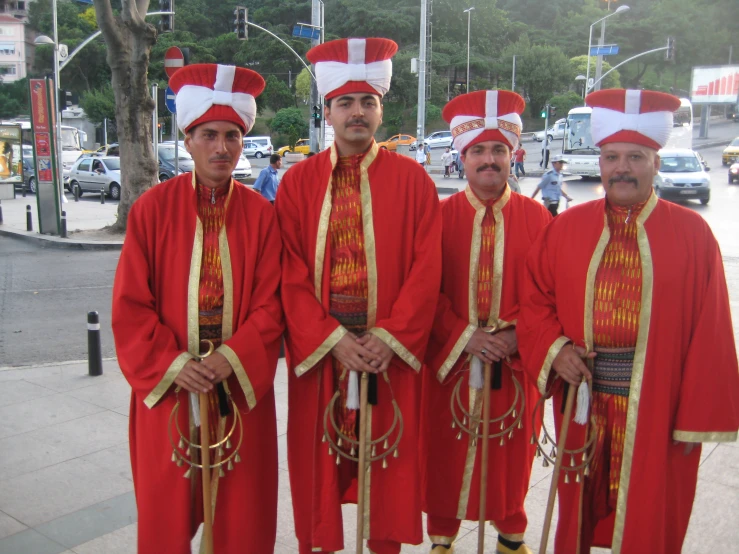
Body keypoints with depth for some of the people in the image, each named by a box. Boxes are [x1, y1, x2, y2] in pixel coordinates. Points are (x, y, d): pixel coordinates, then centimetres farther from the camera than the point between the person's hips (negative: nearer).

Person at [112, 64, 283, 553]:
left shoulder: (260, 214, -1)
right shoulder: (152, 209, -4)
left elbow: (269, 303, -3)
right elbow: (130, 304, -4)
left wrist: (232, 359, -15)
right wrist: (173, 366, -13)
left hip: (240, 388, 1)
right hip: (168, 386, 0)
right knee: (166, 513, 14)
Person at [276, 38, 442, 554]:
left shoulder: (412, 179, 1)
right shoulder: (298, 181, 3)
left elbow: (426, 270, -4)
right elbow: (291, 274, -2)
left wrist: (389, 337, -13)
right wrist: (331, 339, -12)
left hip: (391, 350, 0)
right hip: (320, 350, 1)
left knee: (389, 463, 10)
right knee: (319, 465, 10)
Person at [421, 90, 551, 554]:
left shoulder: (536, 217, -1)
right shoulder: (440, 216, -3)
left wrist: (516, 337, -15)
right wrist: (465, 337, -16)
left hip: (515, 360, 1)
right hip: (450, 358, 0)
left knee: (511, 452, 15)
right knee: (447, 450, 11)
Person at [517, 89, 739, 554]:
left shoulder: (692, 233, -4)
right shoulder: (567, 227, 3)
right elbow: (535, 300, 6)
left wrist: (698, 418, -8)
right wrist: (555, 349, -12)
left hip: (656, 406, -2)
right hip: (582, 397, 2)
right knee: (580, 511, 17)